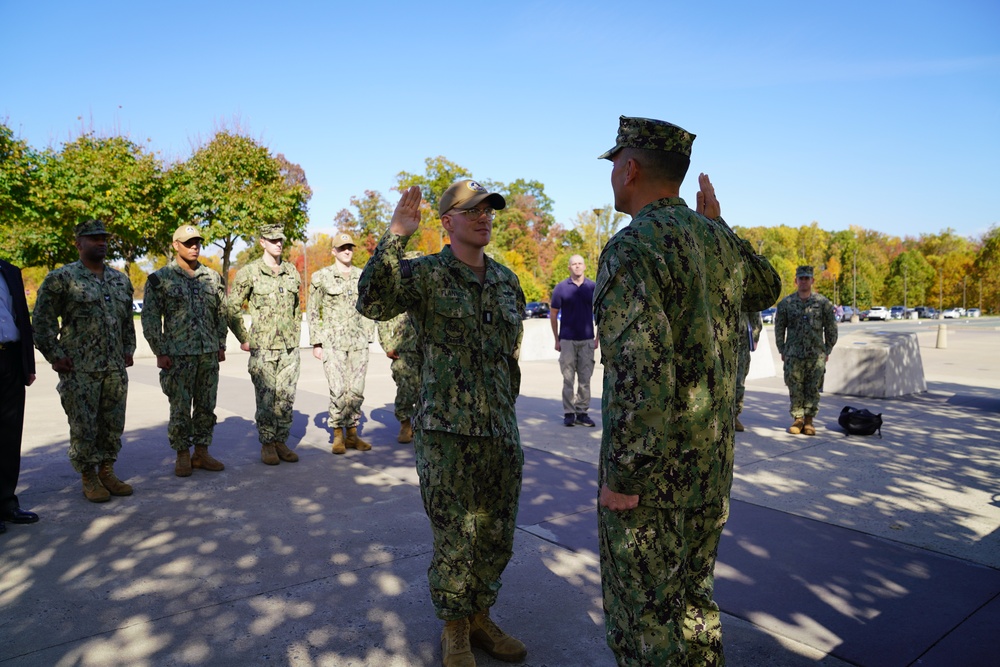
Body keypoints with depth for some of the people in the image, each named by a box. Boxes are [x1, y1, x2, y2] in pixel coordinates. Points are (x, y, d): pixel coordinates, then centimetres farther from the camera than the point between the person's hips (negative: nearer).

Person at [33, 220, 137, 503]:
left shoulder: (121, 279, 12)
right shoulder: (62, 277, -5)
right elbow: (43, 320, -4)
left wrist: (128, 349, 14)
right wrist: (54, 355, -7)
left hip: (115, 368, 5)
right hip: (79, 369, -5)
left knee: (113, 424, 9)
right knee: (84, 426, 2)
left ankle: (107, 472, 23)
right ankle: (89, 478, 15)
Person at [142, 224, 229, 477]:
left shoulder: (213, 277, 9)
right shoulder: (160, 279, -3)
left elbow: (221, 314, 15)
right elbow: (150, 318, -3)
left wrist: (221, 345, 11)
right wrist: (160, 352, -7)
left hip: (209, 353, 4)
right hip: (178, 354, -4)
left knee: (206, 407, 9)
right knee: (180, 409, 2)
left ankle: (202, 452, 20)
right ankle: (182, 456, 15)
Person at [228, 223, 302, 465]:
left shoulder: (292, 272, 10)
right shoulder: (249, 272, -4)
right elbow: (232, 308, -1)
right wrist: (244, 339, -2)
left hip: (289, 348, 4)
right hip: (263, 348, -4)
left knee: (286, 398, 7)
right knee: (266, 399, 0)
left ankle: (281, 442, 18)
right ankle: (267, 445, 13)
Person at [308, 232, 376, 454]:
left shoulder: (363, 276, 10)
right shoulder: (321, 277, 1)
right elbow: (313, 312, 2)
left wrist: (368, 336, 9)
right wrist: (316, 343, -3)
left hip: (358, 342, 3)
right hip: (332, 342, -3)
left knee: (356, 390, 4)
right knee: (339, 390, -9)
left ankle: (352, 433, 17)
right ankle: (338, 435, 7)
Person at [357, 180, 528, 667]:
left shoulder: (507, 280, 10)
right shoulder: (426, 274, -5)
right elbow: (373, 303, -24)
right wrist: (394, 237, -31)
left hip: (502, 433, 5)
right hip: (447, 434, -5)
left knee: (496, 539, 16)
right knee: (455, 542, 6)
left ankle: (480, 620, 37)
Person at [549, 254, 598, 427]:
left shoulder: (593, 287, 4)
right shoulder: (561, 288, 0)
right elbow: (553, 314, 5)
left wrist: (598, 337, 4)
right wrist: (556, 339, 2)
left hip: (587, 340, 2)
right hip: (567, 340, -1)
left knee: (585, 379, 5)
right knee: (568, 379, 3)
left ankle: (582, 413, 13)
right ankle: (568, 413, 10)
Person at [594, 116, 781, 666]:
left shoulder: (630, 248, -19)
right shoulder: (718, 241, 5)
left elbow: (638, 373, -27)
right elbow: (766, 290, 27)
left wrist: (619, 478, -19)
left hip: (650, 467, -8)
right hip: (713, 458, 8)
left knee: (643, 611, 9)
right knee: (693, 594, 23)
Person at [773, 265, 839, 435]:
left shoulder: (823, 302, 4)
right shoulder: (786, 303, 4)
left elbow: (831, 328, 9)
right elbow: (779, 328, 10)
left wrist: (828, 350, 7)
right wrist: (782, 351, 8)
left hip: (816, 354, 0)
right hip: (793, 353, 0)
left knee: (813, 388, 2)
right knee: (795, 388, 0)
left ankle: (809, 420, 12)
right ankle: (797, 419, 11)